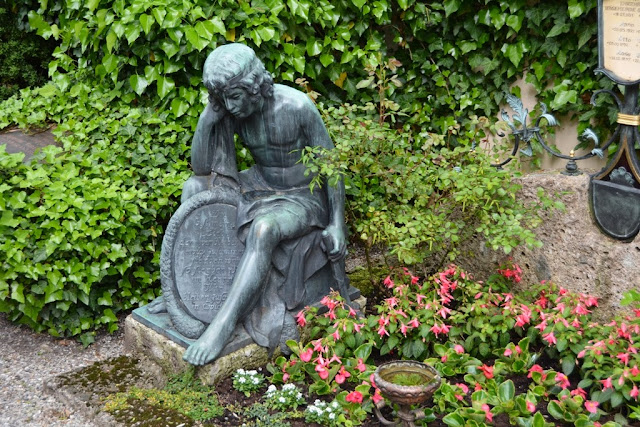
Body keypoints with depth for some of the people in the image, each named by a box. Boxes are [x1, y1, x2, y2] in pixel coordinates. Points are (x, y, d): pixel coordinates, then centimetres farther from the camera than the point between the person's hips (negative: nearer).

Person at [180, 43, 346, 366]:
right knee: (193, 188, -12)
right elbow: (200, 167, -10)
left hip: (304, 198, -6)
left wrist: (337, 224, -17)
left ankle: (223, 325, -33)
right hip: (261, 186, 6)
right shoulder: (229, 111, -8)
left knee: (262, 230, -37)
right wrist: (210, 114, -22)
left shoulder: (296, 106, -23)